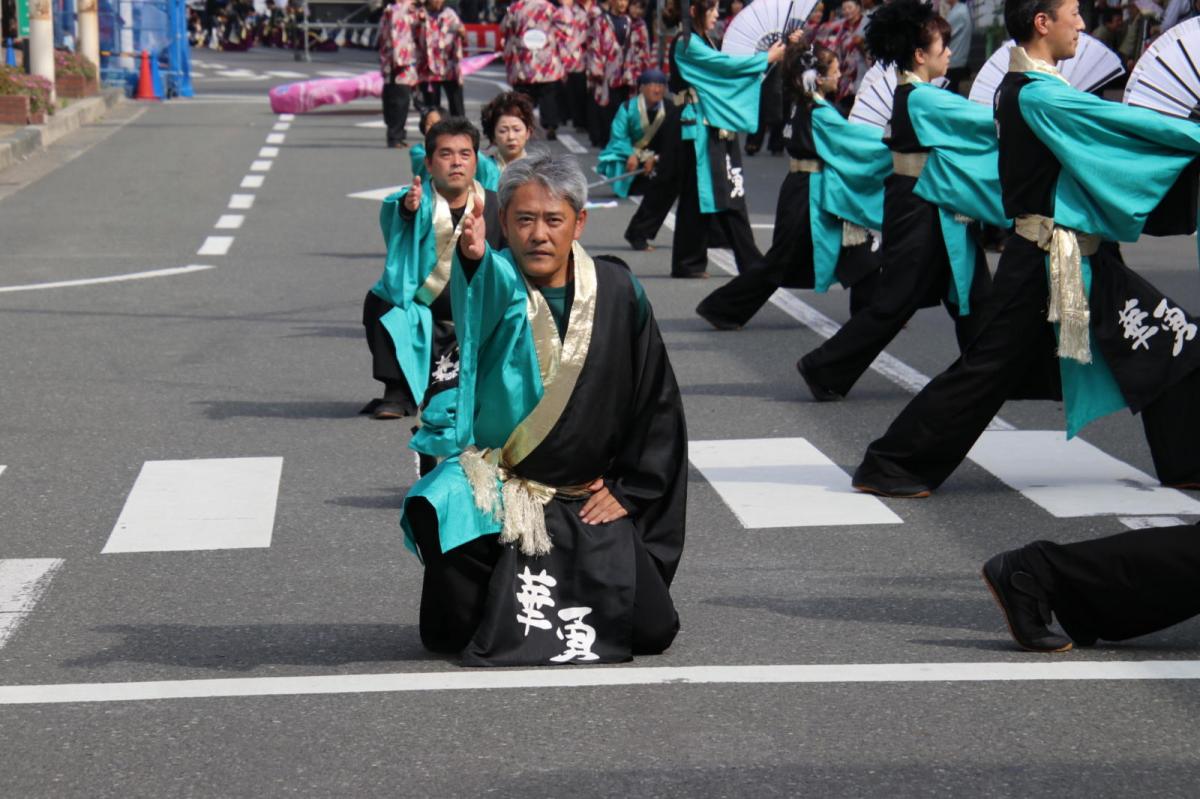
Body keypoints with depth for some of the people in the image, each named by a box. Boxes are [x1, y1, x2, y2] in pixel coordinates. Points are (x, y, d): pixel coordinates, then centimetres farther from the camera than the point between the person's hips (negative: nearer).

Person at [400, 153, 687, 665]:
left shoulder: (616, 291, -2)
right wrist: (473, 256, -62)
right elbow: (485, 287, -38)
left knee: (651, 628, -9)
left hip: (589, 501, 2)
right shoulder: (497, 282, -10)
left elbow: (656, 402, 7)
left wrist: (628, 490, 1)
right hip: (499, 491, -2)